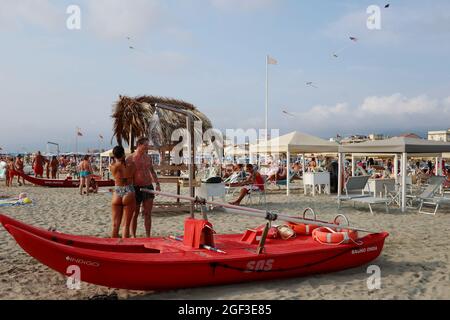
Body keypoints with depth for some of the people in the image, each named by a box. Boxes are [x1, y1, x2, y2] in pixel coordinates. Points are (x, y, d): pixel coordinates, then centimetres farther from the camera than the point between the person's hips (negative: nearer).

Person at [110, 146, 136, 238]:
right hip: (129, 195, -2)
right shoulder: (131, 165, -8)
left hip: (116, 195, 2)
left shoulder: (112, 167, -6)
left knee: (115, 225, 12)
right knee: (126, 225, 4)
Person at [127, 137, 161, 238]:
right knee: (135, 214, 7)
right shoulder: (130, 159, -7)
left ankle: (148, 236, 13)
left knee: (148, 214, 6)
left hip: (148, 187, 4)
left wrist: (157, 183, 13)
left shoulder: (148, 158, 9)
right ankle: (133, 236, 19)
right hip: (136, 188, -4)